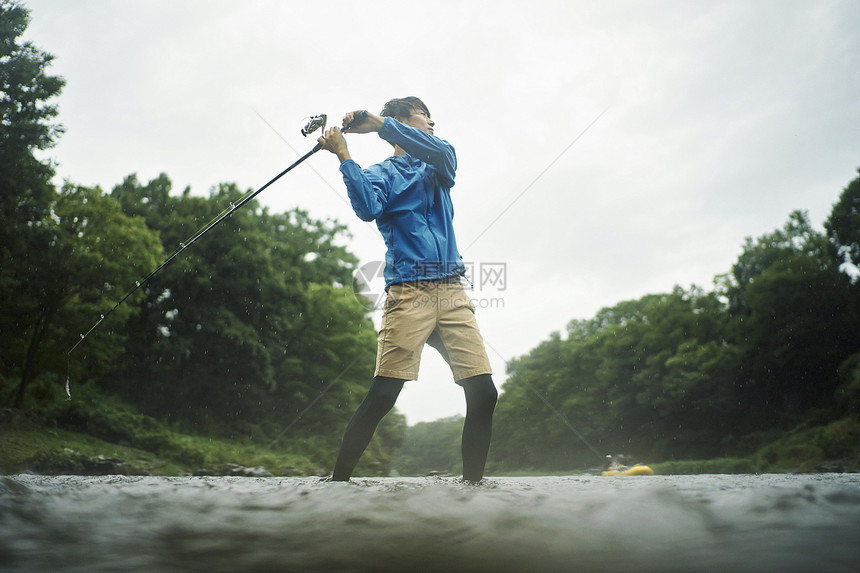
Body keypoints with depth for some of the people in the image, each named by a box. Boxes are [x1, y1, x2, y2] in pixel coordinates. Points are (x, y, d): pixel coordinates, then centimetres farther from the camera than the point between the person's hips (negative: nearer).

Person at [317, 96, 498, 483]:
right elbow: (368, 208, -11)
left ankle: (473, 482, 5)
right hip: (409, 292, -4)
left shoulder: (439, 165, 22)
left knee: (483, 392, -6)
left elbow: (440, 150, -4)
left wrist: (376, 123, -10)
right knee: (383, 395, -13)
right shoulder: (381, 173, 12)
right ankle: (338, 479, -5)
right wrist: (344, 155, -15)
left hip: (452, 291, 4)